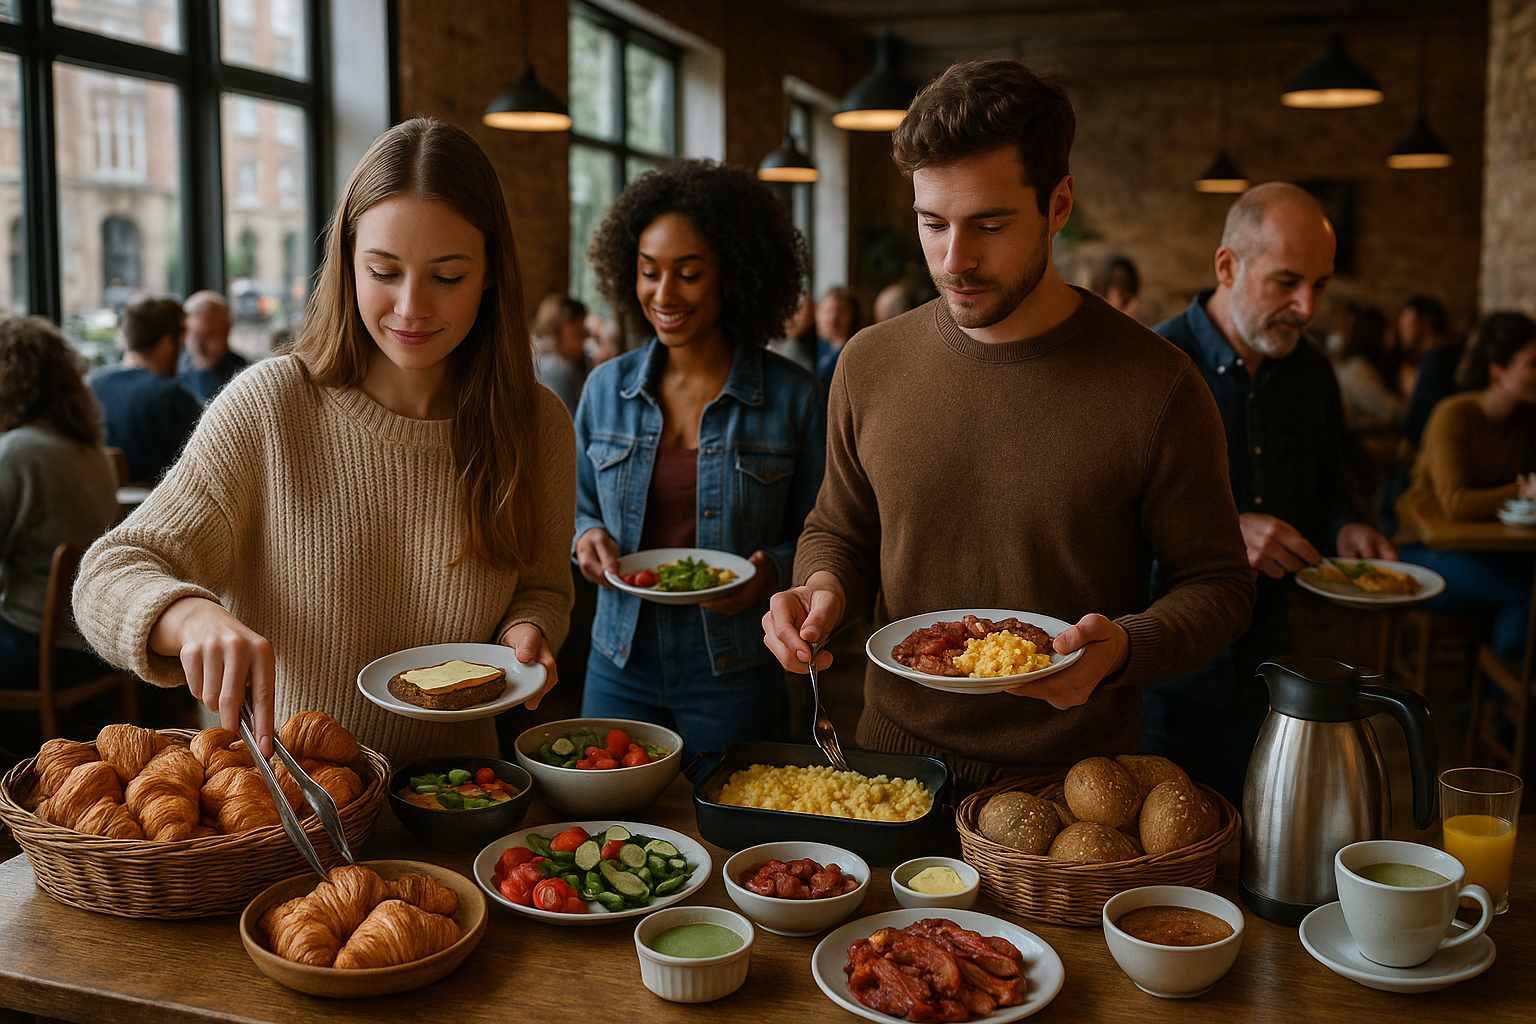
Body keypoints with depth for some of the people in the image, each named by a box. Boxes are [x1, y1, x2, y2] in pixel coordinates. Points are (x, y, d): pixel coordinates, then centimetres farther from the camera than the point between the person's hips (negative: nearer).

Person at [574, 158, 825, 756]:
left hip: (734, 678, -3)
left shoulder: (792, 397, -7)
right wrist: (587, 537, -7)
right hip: (619, 667, 3)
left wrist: (771, 571, -19)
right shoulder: (606, 389, 3)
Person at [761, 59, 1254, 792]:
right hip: (894, 756, 3)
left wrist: (1124, 649, -25)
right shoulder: (869, 365, -4)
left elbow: (1216, 583, -6)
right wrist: (824, 588, -12)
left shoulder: (1156, 387, -15)